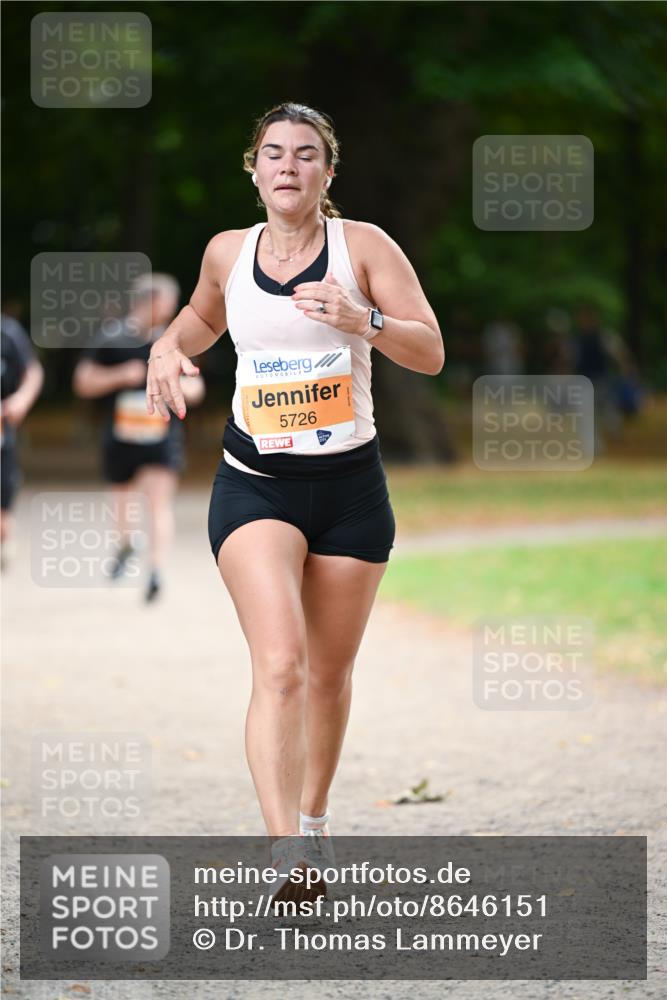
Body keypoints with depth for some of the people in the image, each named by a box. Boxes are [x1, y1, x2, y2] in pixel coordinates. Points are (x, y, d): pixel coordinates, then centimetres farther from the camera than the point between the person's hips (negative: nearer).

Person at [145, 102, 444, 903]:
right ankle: (287, 856, -27)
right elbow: (203, 316, 27)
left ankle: (314, 816, 36)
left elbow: (431, 353, -9)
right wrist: (170, 345, 5)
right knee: (280, 665, -19)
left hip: (350, 484, 1)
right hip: (254, 484, 0)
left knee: (330, 671, 12)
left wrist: (362, 320, -27)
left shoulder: (364, 246, -3)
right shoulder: (226, 252, 4)